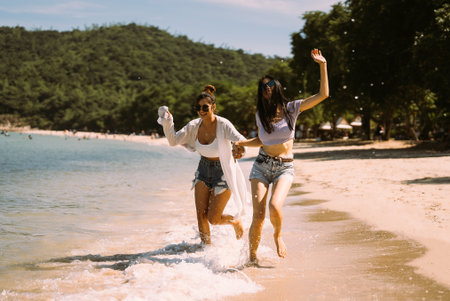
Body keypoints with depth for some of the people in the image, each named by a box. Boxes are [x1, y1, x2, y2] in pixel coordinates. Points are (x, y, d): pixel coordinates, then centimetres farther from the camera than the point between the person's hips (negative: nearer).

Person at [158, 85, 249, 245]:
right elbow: (174, 140, -7)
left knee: (213, 218, -4)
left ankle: (236, 221, 27)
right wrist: (167, 122, -22)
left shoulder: (223, 125, -23)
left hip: (223, 172, -5)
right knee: (201, 214, -4)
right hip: (204, 169, 5)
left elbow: (241, 140, -37)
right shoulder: (194, 126, -7)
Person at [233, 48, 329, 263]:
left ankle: (277, 236, 6)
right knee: (258, 215, -10)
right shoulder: (260, 114, 8)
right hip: (262, 165, 2)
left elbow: (323, 94, -3)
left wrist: (322, 65, -6)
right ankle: (252, 258, 7)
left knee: (275, 207, -26)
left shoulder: (292, 108, 2)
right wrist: (241, 144, 8)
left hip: (285, 167, -1)